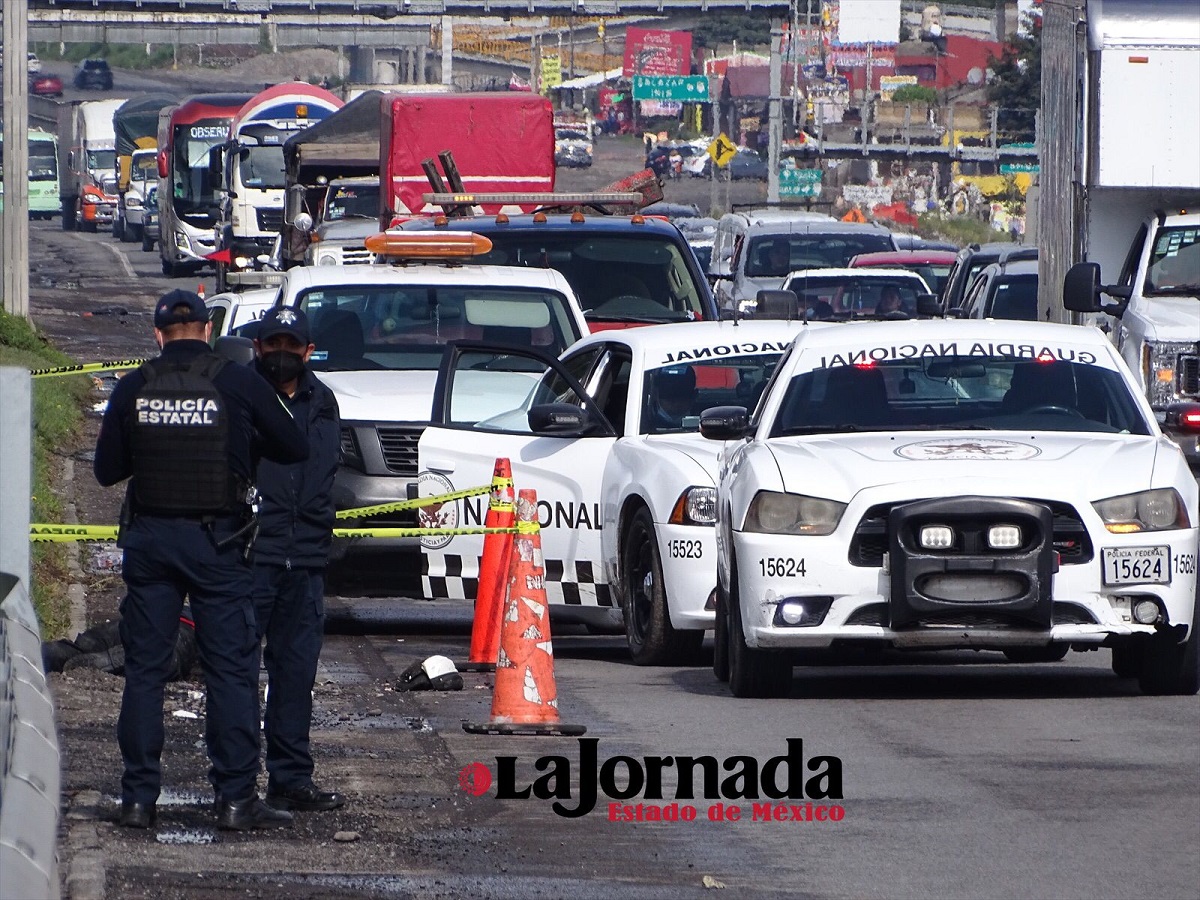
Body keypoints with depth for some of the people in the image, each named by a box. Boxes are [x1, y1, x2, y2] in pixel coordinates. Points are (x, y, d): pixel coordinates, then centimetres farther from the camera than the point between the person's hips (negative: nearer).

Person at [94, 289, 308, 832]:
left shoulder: (134, 388, 0)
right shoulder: (238, 384, -6)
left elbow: (107, 470, 7)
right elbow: (294, 449, 2)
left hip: (148, 538, 2)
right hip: (215, 541, -2)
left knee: (144, 670, 8)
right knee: (231, 670, 1)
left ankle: (138, 797, 7)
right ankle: (235, 798, -3)